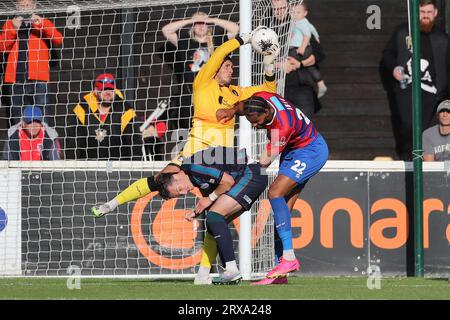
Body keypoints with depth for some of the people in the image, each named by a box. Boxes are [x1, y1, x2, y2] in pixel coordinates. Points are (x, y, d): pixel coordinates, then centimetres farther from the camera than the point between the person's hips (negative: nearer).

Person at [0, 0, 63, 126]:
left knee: (43, 116, -13)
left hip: (38, 78, -2)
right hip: (15, 77, 2)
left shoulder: (43, 23, 15)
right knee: (17, 118, 2)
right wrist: (13, 29, -7)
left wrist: (41, 24, -13)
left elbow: (58, 41, -3)